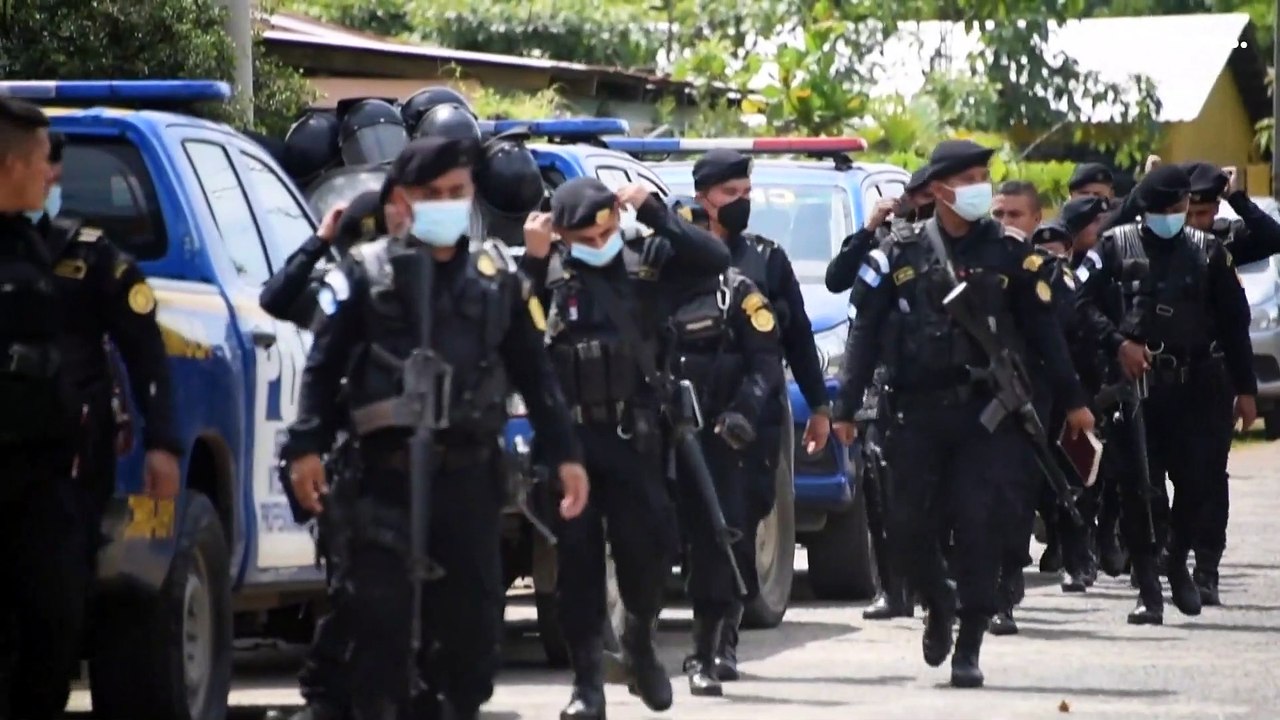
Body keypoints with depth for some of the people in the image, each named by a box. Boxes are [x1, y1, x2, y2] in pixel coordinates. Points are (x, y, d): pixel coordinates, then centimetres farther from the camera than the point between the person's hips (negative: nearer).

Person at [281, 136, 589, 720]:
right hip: (388, 474, -3)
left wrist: (563, 454, 11)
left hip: (470, 473, 3)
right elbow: (323, 367, -1)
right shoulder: (366, 273, 2)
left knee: (472, 612, 7)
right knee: (378, 610, -8)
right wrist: (306, 447, -11)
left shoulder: (497, 274, 12)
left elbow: (533, 371, 16)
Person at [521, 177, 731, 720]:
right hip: (568, 435, -1)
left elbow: (714, 260, -8)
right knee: (577, 556, 1)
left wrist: (654, 212, -14)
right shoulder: (549, 271, -1)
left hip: (632, 434, 1)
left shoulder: (648, 259, 3)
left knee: (648, 546, 1)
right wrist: (532, 261, -18)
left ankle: (640, 642, 30)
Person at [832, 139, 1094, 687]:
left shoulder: (1008, 253, 3)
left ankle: (968, 648, 2)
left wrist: (1072, 400, 5)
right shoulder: (902, 254, 3)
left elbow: (1042, 331, 7)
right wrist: (846, 409, -1)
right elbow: (866, 332, 4)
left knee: (980, 528, -6)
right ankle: (939, 605, 29)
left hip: (987, 413, -1)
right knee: (908, 528, 0)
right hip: (919, 412, 1)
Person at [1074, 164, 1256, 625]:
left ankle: (1178, 561, 24)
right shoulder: (1115, 247, 5)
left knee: (1199, 480, -3)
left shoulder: (1208, 252, 9)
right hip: (1135, 383, -1)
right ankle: (1148, 590, 3)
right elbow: (1084, 301, 0)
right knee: (1140, 487, -4)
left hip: (1197, 386, 1)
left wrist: (1245, 388, 7)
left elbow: (1234, 323, 10)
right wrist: (1119, 344, -14)